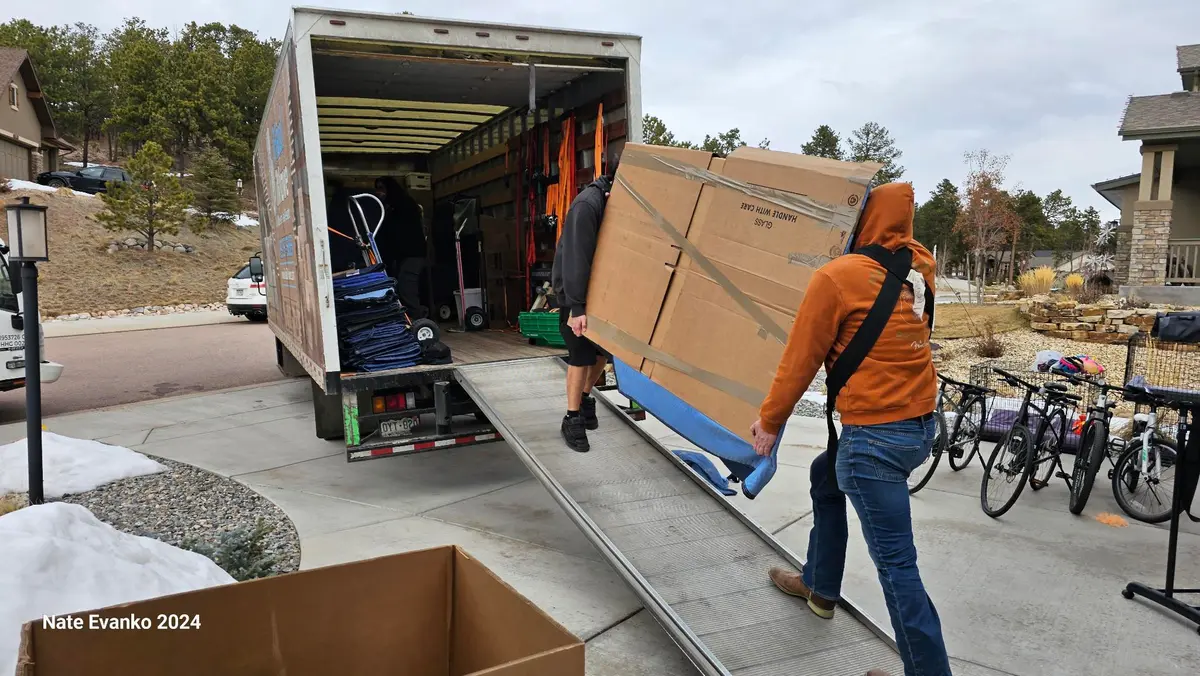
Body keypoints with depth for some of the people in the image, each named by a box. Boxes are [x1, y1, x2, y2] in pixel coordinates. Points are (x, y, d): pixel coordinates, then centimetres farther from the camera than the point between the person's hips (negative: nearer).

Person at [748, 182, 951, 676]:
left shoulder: (836, 277, -13)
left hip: (874, 434, -9)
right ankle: (819, 585, 45)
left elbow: (800, 358, -8)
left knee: (895, 564, -1)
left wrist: (769, 421, 4)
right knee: (825, 478, 29)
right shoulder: (920, 266, 5)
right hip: (921, 424, 9)